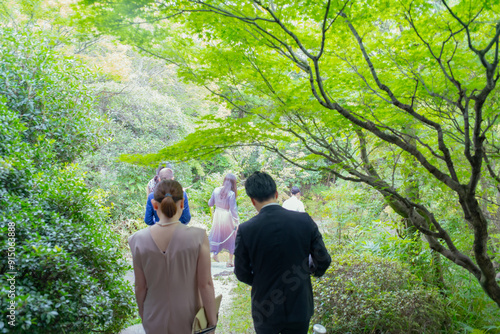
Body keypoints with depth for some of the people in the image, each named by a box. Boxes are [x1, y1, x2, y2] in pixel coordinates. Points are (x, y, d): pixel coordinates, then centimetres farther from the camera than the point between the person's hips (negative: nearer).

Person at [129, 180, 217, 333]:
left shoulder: (139, 240, -16)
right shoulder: (198, 237, -21)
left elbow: (141, 286, -7)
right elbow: (206, 284, -16)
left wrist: (143, 315, 10)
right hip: (189, 320, -1)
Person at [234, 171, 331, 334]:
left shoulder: (245, 230, -18)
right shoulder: (304, 221, -14)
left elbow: (242, 273, -7)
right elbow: (323, 260, -6)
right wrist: (315, 270, 17)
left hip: (265, 310, -1)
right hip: (300, 308, 1)